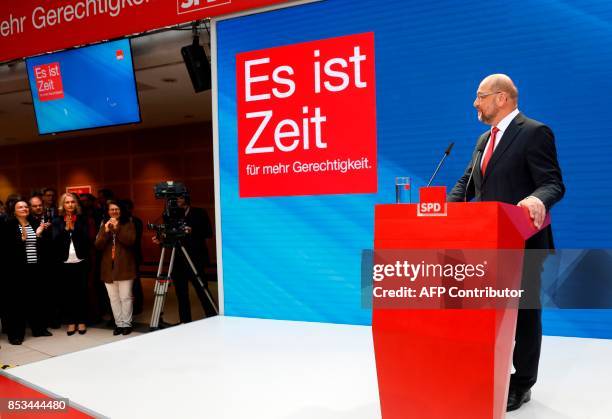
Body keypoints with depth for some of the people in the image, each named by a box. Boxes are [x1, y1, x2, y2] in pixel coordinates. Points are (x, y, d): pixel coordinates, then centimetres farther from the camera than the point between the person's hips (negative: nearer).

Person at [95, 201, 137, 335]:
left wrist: (117, 228, -16)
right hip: (108, 267, 4)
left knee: (125, 297, -4)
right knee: (114, 298, 6)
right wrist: (106, 231, -12)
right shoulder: (104, 226, 13)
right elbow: (98, 246, 2)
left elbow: (130, 241, -13)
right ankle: (118, 323, 14)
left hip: (124, 266, -4)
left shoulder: (128, 224, 4)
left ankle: (126, 324, 4)